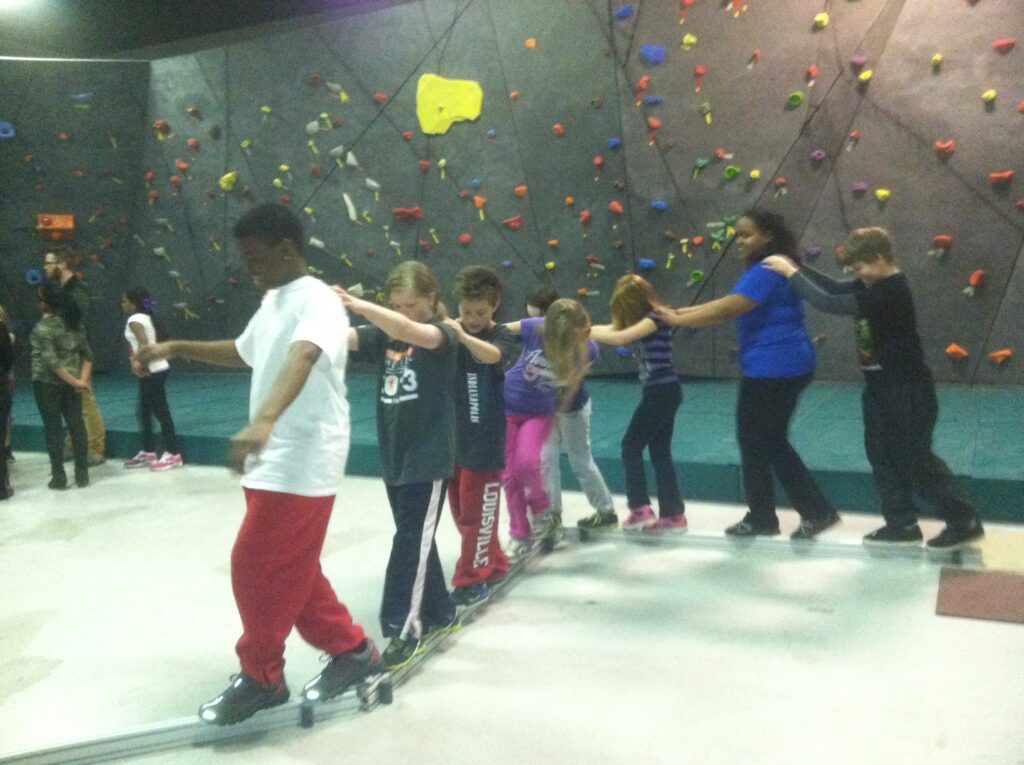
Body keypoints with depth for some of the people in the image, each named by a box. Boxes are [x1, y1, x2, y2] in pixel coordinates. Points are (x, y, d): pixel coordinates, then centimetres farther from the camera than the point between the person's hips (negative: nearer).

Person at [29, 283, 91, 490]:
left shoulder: (42, 328, -14)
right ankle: (82, 475, 12)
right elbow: (87, 353, 3)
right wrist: (83, 379, -3)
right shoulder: (74, 322, 5)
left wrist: (76, 381, -13)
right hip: (72, 383, 5)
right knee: (77, 426, 8)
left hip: (47, 384, -5)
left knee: (53, 430, 3)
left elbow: (52, 362, -19)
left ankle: (58, 477, 7)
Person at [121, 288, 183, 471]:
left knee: (160, 411, -4)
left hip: (151, 371, -10)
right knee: (144, 411, 16)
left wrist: (138, 362, -20)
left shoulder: (135, 320, -12)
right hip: (156, 369, 10)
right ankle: (148, 453, 23)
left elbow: (144, 344, -27)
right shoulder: (147, 317, 15)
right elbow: (163, 341, 13)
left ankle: (173, 454, 1)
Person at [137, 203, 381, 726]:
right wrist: (175, 348, 23)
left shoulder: (318, 301, -18)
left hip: (302, 464, -10)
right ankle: (351, 650, 29)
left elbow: (302, 358, -38)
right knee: (288, 571, 16)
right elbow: (245, 353, 30)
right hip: (272, 461, 10)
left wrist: (263, 419, -54)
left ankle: (260, 677, 21)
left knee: (257, 568, 0)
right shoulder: (273, 301, 13)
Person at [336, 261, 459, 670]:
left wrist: (355, 304, -41)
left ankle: (404, 629, 3)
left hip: (429, 459, -7)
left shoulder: (443, 335, -9)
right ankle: (439, 613, 31)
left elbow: (408, 330, -31)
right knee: (415, 540, 16)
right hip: (394, 457, 7)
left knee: (412, 542, -5)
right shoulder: (383, 336, 7)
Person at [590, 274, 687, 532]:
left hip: (662, 392, -9)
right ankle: (673, 515, 16)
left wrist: (585, 333, -18)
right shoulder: (642, 321, 14)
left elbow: (621, 338, -25)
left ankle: (641, 511, 1)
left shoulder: (656, 318, -14)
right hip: (660, 392, 9)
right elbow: (611, 329, 7)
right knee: (660, 452, 11)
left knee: (631, 446, -2)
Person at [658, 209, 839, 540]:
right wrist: (684, 312, 4)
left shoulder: (767, 271, -17)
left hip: (772, 368, -11)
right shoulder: (768, 269, 17)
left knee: (753, 440, 4)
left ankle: (762, 518, 19)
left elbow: (728, 308, -24)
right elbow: (731, 305, 14)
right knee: (773, 442, 16)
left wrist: (678, 319, -17)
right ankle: (817, 510, 18)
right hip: (786, 367, 11)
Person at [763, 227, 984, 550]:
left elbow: (830, 303, -27)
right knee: (883, 456, 12)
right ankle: (902, 524, 20)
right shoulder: (875, 284, 5)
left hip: (908, 392, -10)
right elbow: (835, 287, 8)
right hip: (881, 389, 10)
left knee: (917, 459, -2)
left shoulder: (891, 293, -24)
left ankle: (965, 521, 11)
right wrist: (795, 266, -3)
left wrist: (791, 273, -22)